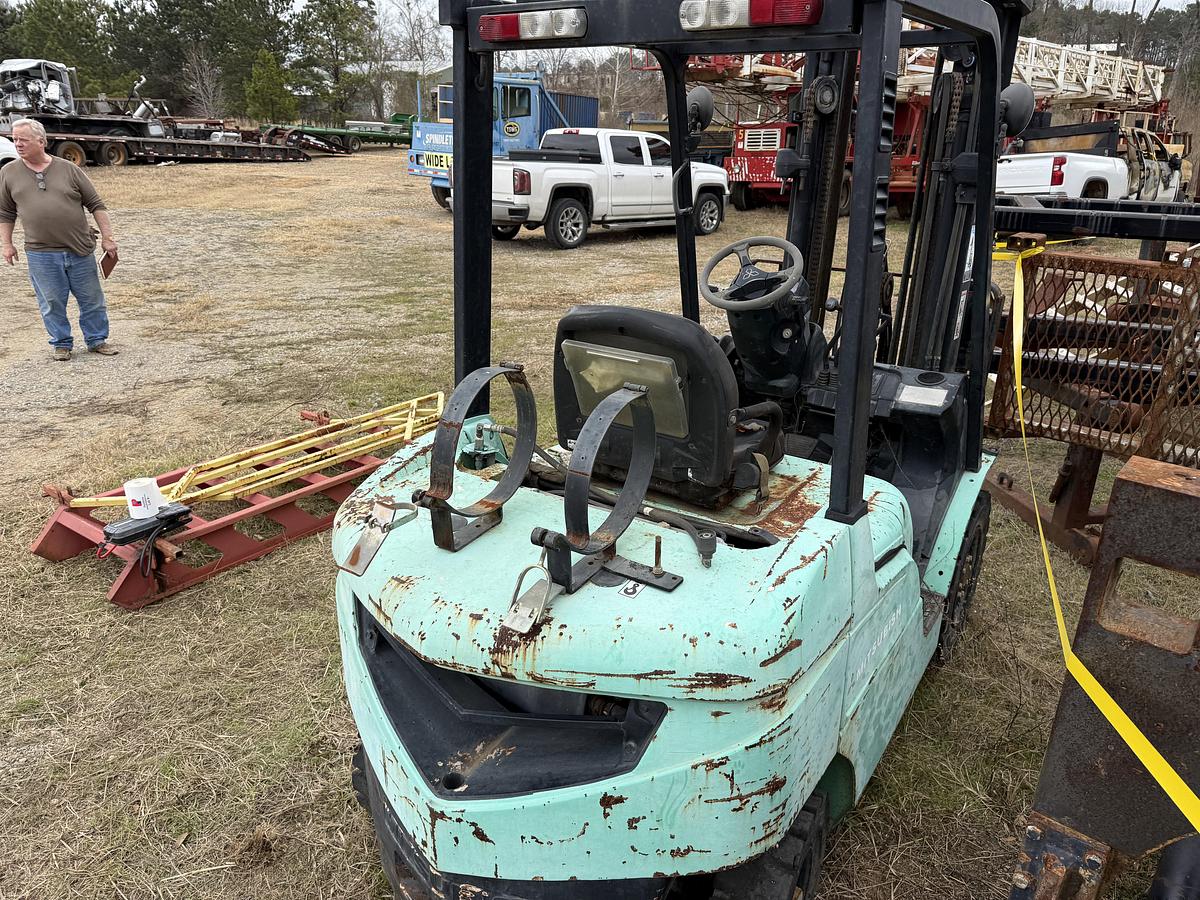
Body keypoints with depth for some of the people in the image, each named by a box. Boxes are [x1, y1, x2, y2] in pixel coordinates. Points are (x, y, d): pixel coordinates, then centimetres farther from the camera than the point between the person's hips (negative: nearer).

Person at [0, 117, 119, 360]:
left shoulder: (68, 169, 2)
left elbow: (96, 204, 4)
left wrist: (107, 237, -1)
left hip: (80, 250, 0)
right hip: (41, 254, 1)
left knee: (92, 299, 7)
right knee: (52, 303, 6)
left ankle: (97, 340, 21)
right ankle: (61, 344, 20)